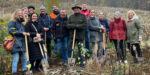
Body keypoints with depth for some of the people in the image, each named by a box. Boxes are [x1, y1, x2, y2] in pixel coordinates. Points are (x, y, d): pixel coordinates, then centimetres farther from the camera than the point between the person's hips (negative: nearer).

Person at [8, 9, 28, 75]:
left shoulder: (22, 23, 19)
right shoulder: (12, 22, -2)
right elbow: (11, 31, -15)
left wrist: (26, 34, 8)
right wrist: (21, 33, -18)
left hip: (23, 43, 7)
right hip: (15, 44, -7)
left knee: (25, 58, 8)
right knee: (16, 59, -8)